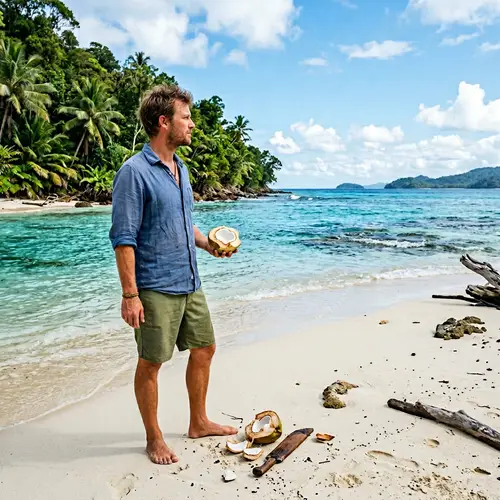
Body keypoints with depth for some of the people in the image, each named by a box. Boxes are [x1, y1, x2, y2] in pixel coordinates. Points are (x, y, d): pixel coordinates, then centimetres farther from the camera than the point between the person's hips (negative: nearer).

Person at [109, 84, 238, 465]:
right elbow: (124, 238, -17)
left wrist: (208, 244, 5)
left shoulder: (180, 168, 12)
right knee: (151, 362, 4)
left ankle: (199, 422, 34)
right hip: (155, 287, -8)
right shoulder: (134, 172, -14)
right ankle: (154, 439, 24)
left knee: (204, 348, 16)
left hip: (190, 283, 9)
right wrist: (130, 294, -20)